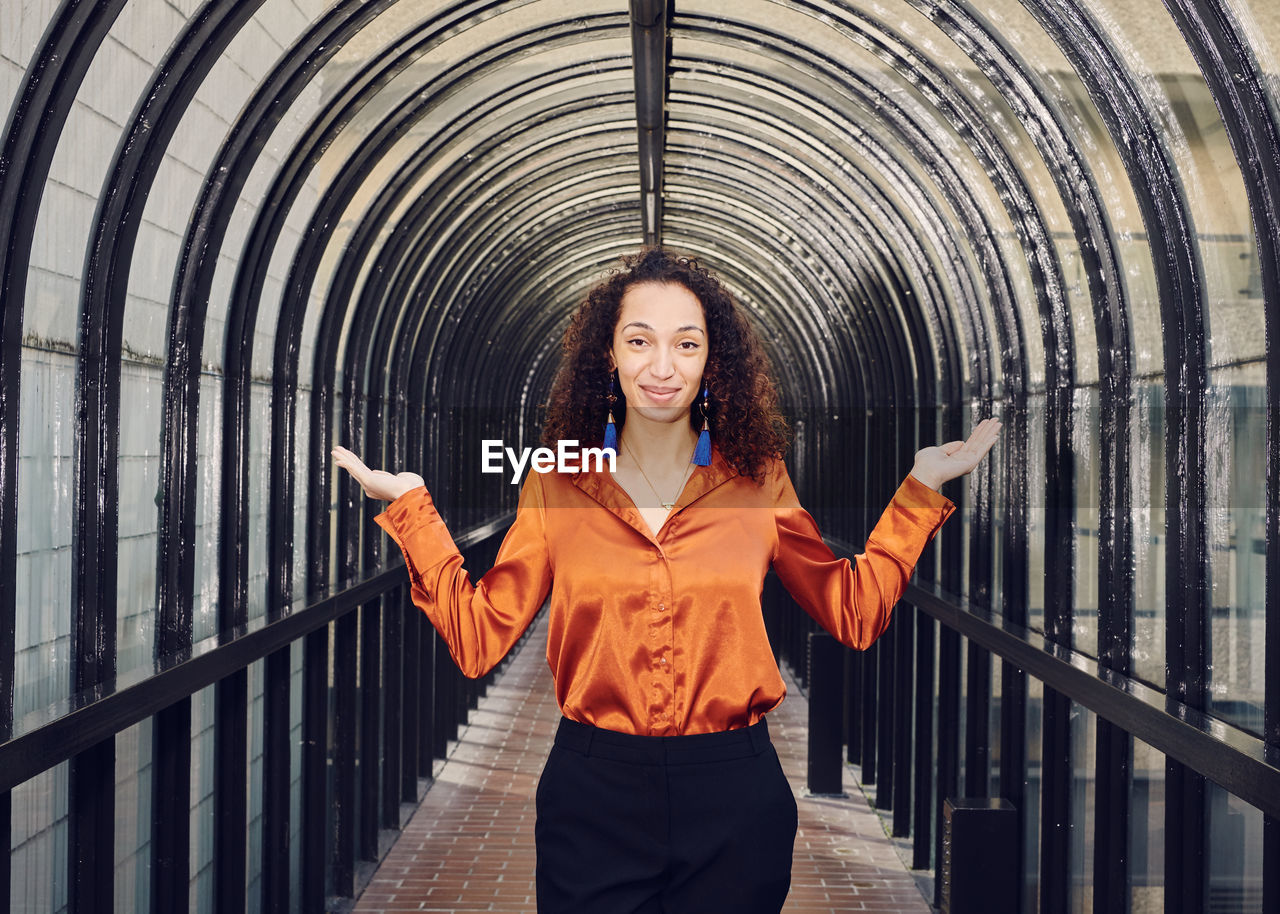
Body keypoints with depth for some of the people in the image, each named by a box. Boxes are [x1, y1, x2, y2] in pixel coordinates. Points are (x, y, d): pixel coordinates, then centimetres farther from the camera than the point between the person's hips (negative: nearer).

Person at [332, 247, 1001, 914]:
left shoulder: (758, 479, 1)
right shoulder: (556, 485, 0)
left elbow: (856, 614, 7)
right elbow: (477, 639, -2)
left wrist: (918, 488, 4)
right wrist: (411, 503, -4)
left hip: (735, 801, 1)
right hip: (593, 791, 0)